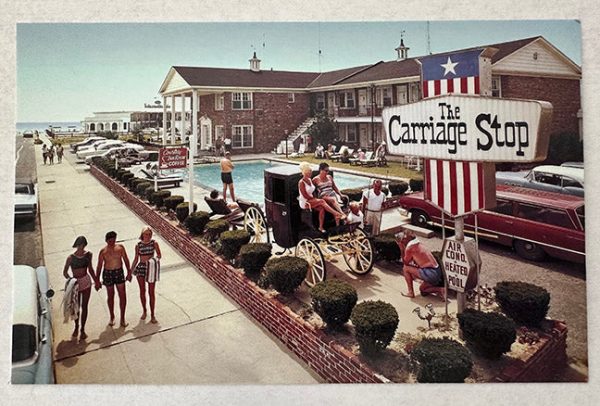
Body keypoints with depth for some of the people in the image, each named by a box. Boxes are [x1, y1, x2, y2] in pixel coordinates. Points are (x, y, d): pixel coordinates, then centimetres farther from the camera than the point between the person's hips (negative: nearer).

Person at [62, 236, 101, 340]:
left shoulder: (88, 255, -6)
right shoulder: (71, 258, -16)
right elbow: (65, 272, -9)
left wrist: (96, 281, 11)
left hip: (86, 282, 2)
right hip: (76, 283, -2)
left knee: (84, 306, 8)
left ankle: (82, 329, 21)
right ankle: (76, 327, 37)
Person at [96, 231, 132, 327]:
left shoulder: (120, 247, -3)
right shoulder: (103, 251, -6)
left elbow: (126, 260, 3)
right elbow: (99, 266, -2)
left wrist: (129, 272, 0)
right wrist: (97, 280, -3)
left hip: (119, 272, 1)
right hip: (107, 273, -1)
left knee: (123, 295, -2)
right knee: (110, 296, 11)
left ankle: (122, 318, 7)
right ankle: (112, 317, 29)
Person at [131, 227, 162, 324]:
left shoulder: (154, 243, -5)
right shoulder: (138, 245, 0)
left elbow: (159, 255, -8)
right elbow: (136, 259, 7)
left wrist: (156, 258, -30)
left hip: (151, 268, -2)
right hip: (141, 268, 2)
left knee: (151, 292, 2)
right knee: (142, 291, 8)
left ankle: (152, 314, 10)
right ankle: (144, 311, 27)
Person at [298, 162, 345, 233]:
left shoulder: (310, 180, 10)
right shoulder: (301, 182, -13)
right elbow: (305, 195, -17)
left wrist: (315, 198, -3)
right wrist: (315, 198, -11)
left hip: (312, 200, 7)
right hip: (304, 203, -7)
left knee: (321, 208, -22)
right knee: (322, 201, -28)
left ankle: (321, 227, -20)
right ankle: (337, 214, -31)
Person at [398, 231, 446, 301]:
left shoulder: (410, 247, -9)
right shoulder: (419, 245, 17)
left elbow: (405, 262, 4)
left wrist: (402, 249, 5)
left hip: (430, 274, -9)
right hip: (438, 273, 9)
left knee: (405, 268, 2)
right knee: (422, 290, 28)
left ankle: (411, 292, 7)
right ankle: (440, 289, 8)